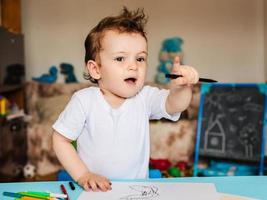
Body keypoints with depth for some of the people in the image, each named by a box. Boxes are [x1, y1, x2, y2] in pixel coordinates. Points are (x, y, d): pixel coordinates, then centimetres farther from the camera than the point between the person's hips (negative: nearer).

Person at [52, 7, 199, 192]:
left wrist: (181, 88, -40)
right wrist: (82, 175, -11)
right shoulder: (84, 100, -9)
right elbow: (60, 140, -3)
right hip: (95, 189, -4)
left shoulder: (146, 97, -4)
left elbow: (173, 105, -19)